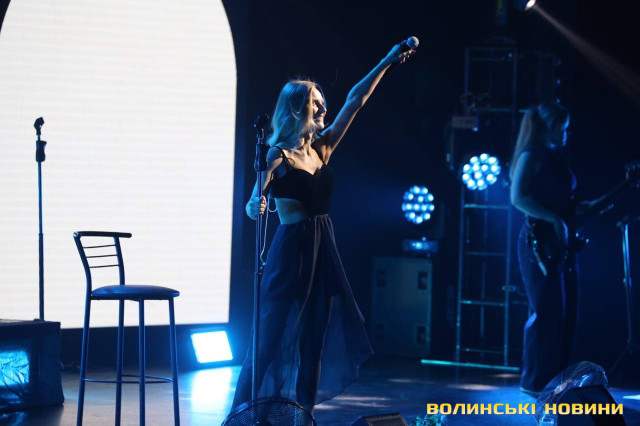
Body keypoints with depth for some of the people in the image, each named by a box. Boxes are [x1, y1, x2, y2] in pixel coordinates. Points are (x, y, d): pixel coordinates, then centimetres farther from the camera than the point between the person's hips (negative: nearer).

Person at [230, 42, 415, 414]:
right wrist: (256, 206, -41)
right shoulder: (279, 156, -8)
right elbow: (253, 204, -17)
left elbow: (356, 101, 14)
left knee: (314, 342, 8)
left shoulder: (322, 147, 10)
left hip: (324, 249, 7)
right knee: (270, 339, -9)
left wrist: (387, 63, 14)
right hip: (292, 250, -7)